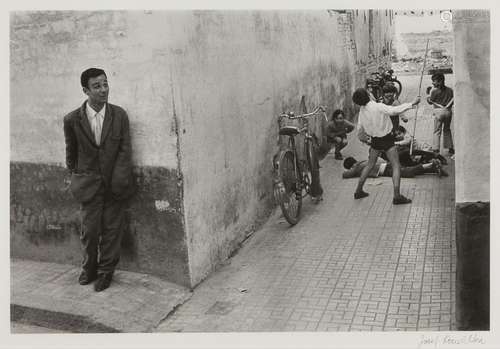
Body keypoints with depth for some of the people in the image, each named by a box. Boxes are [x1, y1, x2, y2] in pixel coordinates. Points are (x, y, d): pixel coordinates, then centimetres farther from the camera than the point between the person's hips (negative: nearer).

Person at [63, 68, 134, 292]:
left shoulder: (119, 115, -3)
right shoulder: (72, 120, -5)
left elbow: (125, 149, -2)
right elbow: (71, 152, 9)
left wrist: (118, 179, -10)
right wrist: (76, 176, 13)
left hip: (114, 183, 0)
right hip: (89, 184, 0)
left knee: (112, 229, 6)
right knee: (90, 229, 6)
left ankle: (106, 271, 22)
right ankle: (89, 268, 28)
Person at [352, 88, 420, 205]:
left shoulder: (362, 111, -2)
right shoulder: (378, 107, -20)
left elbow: (360, 128, 10)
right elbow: (394, 110, -30)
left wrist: (365, 138, 29)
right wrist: (412, 103, -22)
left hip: (375, 140, 6)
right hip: (387, 139, -6)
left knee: (369, 165, 21)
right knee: (396, 166, 0)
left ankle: (358, 191, 26)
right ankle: (397, 196, -6)